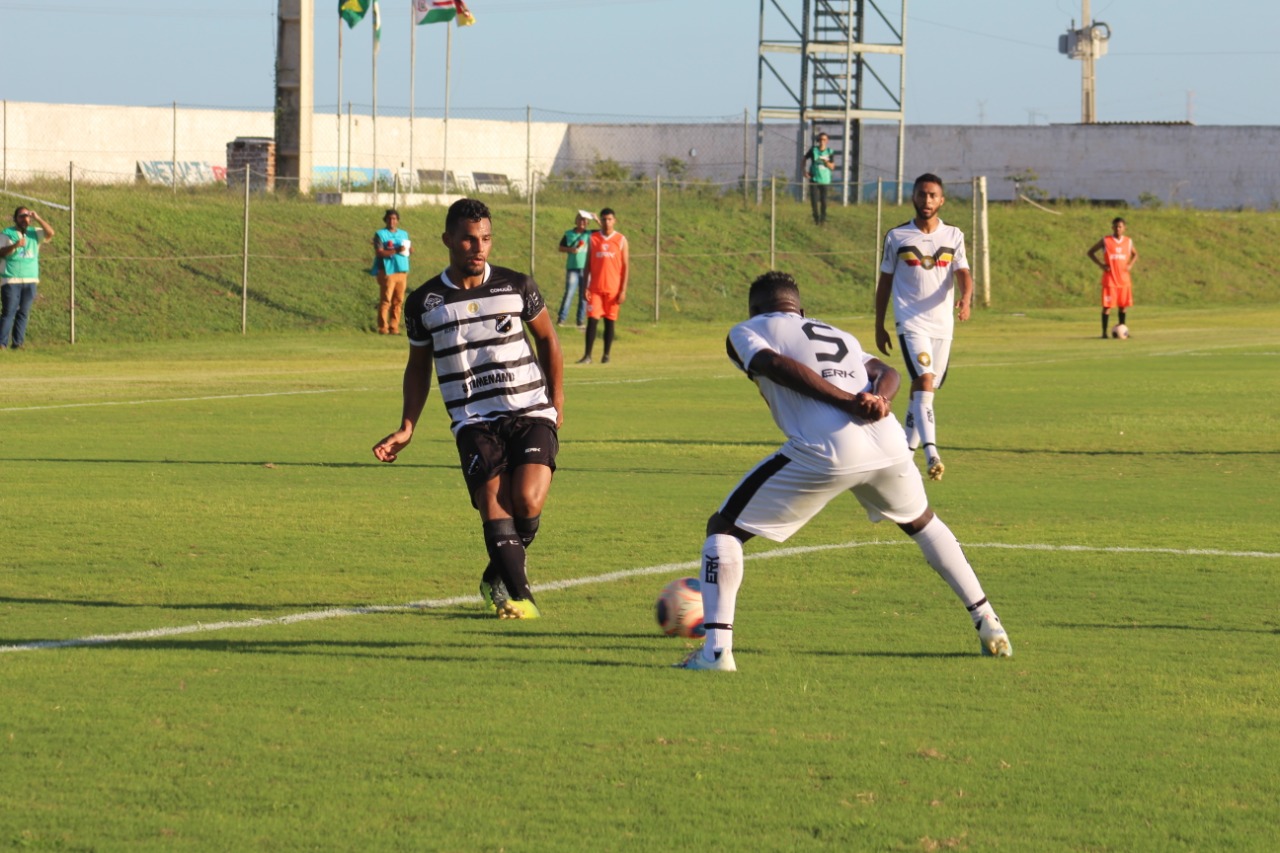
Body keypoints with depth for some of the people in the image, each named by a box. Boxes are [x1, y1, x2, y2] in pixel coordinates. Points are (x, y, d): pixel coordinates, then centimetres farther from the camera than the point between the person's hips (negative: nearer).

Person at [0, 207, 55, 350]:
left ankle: (18, 342, 6)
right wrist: (15, 245, -26)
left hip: (30, 280, 4)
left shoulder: (35, 233, 12)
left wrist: (38, 218, -10)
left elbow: (50, 233, -2)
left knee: (23, 313, 3)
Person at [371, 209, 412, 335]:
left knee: (398, 301, 4)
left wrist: (409, 249, -1)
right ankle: (383, 328, -7)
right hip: (387, 272, -5)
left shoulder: (404, 234, 19)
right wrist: (395, 251, -19)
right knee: (385, 301, -9)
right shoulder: (380, 234, 1)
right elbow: (379, 252, -10)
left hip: (402, 271, 5)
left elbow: (410, 250, 23)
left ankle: (394, 327, 8)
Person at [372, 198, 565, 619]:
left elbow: (547, 339, 18)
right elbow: (418, 366, 18)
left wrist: (557, 403, 13)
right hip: (474, 420, 0)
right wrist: (406, 428, 11)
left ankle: (499, 577, 7)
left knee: (528, 500, -19)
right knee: (493, 500, -21)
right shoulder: (424, 303, 5)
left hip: (530, 412, 0)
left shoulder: (517, 286, 4)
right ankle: (518, 593, -15)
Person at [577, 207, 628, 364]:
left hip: (613, 289, -1)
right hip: (595, 288, 1)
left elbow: (626, 266, 1)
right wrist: (585, 287, 0)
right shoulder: (593, 238, 6)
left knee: (610, 321, 4)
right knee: (592, 320, -7)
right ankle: (587, 355, -7)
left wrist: (623, 290, -6)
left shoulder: (621, 240, 2)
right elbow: (588, 264, 7)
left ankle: (606, 355, 12)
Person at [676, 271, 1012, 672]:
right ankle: (987, 624, 34)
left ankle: (716, 649, -5)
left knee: (723, 527, 9)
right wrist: (879, 399, -4)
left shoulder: (746, 332, 19)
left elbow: (778, 365, -3)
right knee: (920, 522, 36)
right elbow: (887, 372, 16)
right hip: (888, 443, 5)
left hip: (824, 452, -5)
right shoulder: (840, 335, 34)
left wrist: (849, 403, -8)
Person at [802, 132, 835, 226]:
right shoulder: (813, 150, 0)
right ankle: (816, 219, 11)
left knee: (823, 201, 2)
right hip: (814, 179, 0)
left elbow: (832, 166, -3)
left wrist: (826, 162, -23)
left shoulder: (830, 152, -1)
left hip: (825, 180, 0)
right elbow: (804, 159, 12)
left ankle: (823, 219, 16)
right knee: (814, 200, -5)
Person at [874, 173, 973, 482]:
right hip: (911, 321, -3)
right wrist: (879, 326, 9)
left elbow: (963, 274, -3)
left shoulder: (953, 236, 7)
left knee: (924, 392, 11)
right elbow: (885, 282, 10)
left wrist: (966, 298, -25)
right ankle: (931, 454, -33)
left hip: (942, 324, 3)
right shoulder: (897, 237, 4)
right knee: (924, 381, -21)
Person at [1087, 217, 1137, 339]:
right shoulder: (1105, 241, -4)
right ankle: (1104, 332, -2)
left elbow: (1135, 254, 22)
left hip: (1124, 278, 4)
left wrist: (1130, 265, 3)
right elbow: (1090, 252, 2)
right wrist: (1101, 264, -8)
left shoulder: (1128, 241, 6)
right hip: (1110, 278, -4)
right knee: (1107, 306, -6)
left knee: (1123, 305, 8)